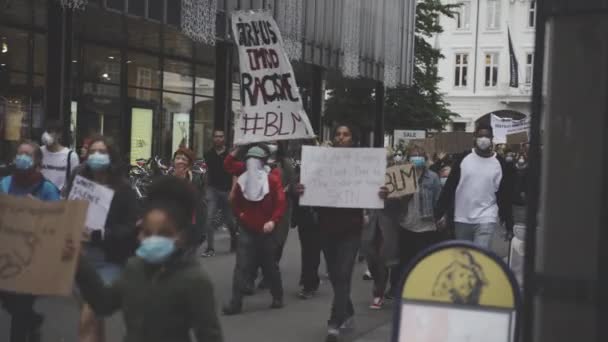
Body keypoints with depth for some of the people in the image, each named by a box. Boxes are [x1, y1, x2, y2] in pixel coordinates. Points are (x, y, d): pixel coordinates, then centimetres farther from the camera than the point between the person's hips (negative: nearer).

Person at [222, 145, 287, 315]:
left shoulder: (273, 179, -9)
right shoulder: (243, 179, 2)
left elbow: (281, 202, -15)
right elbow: (236, 201, 13)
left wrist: (273, 221, -23)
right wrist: (240, 215, -1)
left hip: (266, 230, -2)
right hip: (247, 229, 2)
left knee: (270, 266, 10)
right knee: (242, 266, -6)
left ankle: (277, 297, 27)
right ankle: (236, 302, -6)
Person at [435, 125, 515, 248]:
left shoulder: (500, 164, -1)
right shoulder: (463, 159, 1)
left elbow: (506, 195, 3)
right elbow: (449, 187, 3)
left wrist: (509, 226, 2)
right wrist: (443, 213, -3)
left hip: (486, 219, -2)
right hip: (462, 219, 2)